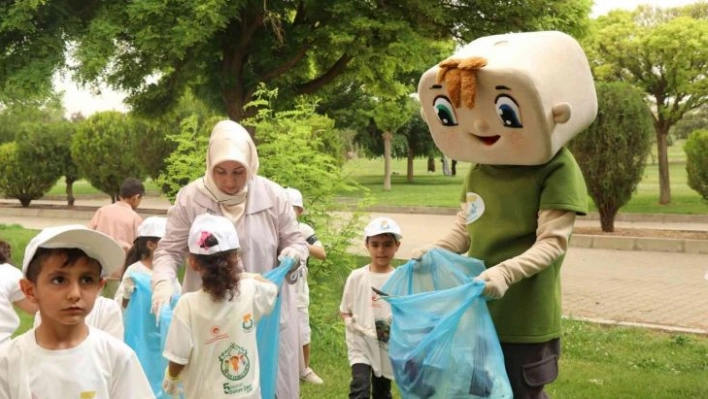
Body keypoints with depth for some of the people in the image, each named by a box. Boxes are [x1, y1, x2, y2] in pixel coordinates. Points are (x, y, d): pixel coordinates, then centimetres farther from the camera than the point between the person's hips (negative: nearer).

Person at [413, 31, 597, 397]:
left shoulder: (555, 170, -14)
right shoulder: (478, 170, 8)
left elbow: (553, 242, -19)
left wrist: (505, 272, -33)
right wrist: (434, 249, -3)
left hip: (524, 323, -7)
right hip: (474, 316, 7)